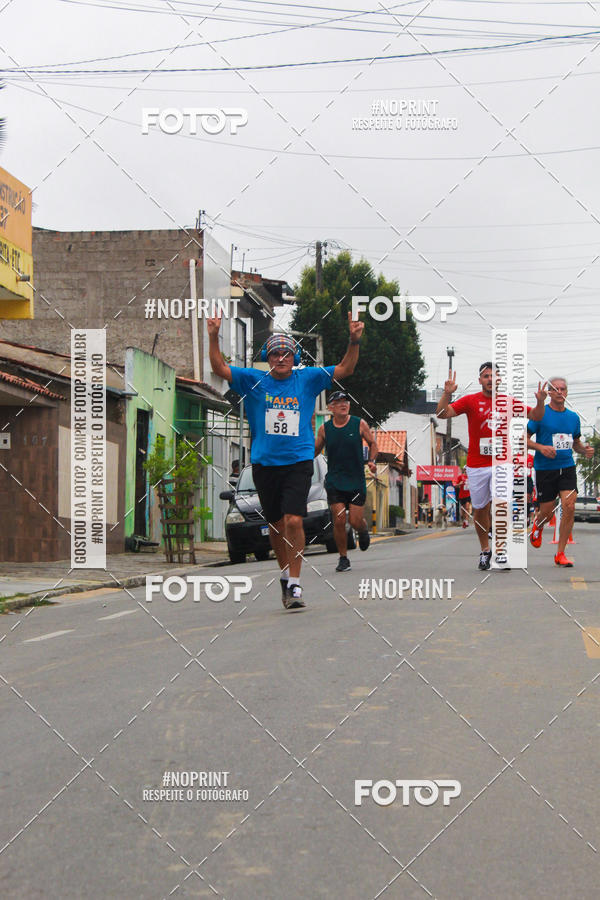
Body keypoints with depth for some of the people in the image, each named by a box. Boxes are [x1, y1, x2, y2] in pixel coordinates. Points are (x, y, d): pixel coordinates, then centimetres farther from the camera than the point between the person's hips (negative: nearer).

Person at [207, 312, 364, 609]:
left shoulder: (308, 379, 5)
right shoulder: (253, 381, 5)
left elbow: (344, 369, 4)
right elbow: (220, 368, -1)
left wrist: (354, 341, -11)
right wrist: (213, 338, -15)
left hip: (298, 462, -2)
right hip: (264, 463, 2)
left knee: (293, 521, -16)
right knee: (276, 525, 12)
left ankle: (294, 583, -10)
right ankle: (285, 574, 32)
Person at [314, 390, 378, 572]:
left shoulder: (359, 424, -2)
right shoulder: (324, 429, 2)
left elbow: (372, 443, 9)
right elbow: (316, 450, 13)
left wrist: (371, 460, -8)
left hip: (357, 481, -1)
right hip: (334, 482, 1)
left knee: (355, 521, -3)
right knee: (339, 521, -9)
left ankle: (364, 530, 35)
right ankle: (343, 559, 8)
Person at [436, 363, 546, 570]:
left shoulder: (508, 402, 5)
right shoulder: (471, 401, 0)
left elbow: (535, 416, 14)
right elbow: (442, 414, -7)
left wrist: (540, 402, -6)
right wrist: (447, 394, -23)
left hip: (502, 463, 0)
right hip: (476, 465, 0)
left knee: (502, 504, -18)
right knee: (480, 510, 9)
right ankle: (485, 551, 26)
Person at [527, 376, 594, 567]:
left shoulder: (573, 417, 9)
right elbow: (524, 438, -3)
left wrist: (584, 449, 0)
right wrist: (541, 447, -20)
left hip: (567, 467, 3)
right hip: (545, 469, -3)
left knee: (569, 507, -13)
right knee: (547, 512, 3)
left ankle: (560, 554, -3)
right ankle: (537, 526, 43)